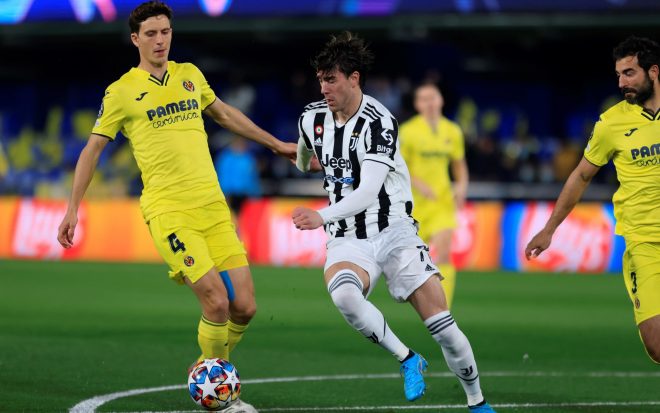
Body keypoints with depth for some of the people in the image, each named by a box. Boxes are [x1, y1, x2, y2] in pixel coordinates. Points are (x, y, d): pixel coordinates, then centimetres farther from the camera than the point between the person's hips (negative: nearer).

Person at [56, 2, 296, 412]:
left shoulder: (190, 75, 14)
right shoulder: (121, 91, 0)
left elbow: (224, 113, 31)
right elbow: (92, 149, 6)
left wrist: (275, 144, 35)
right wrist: (73, 209, 3)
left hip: (212, 205, 5)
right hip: (168, 211, -5)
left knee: (244, 307, -3)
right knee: (217, 302, -18)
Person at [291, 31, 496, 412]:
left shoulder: (379, 123, -17)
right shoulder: (312, 118, 0)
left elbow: (368, 191, -30)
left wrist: (322, 217, -42)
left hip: (395, 232, -3)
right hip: (348, 241, 3)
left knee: (443, 326, -8)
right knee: (343, 294, -34)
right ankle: (408, 360, -15)